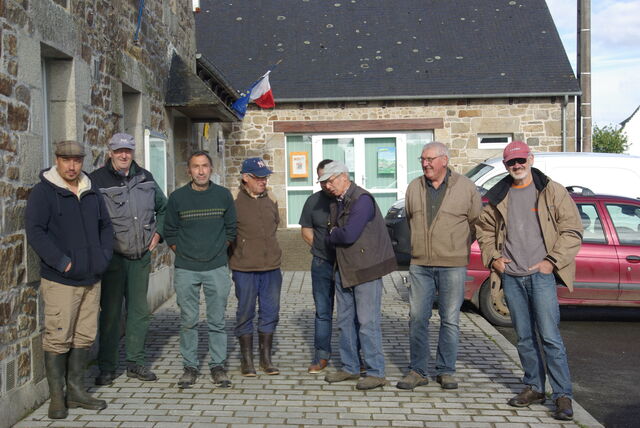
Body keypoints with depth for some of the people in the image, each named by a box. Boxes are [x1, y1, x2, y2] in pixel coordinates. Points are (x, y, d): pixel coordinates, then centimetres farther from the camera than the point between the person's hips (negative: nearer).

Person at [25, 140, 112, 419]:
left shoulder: (92, 192, 13)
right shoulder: (43, 192, -6)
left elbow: (105, 226, 20)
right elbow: (35, 231, -14)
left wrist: (103, 257, 6)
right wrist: (62, 262, -18)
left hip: (91, 279, 6)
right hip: (60, 281, -6)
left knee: (84, 337, 10)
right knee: (58, 339, -3)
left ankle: (76, 391, 21)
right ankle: (57, 398, 8)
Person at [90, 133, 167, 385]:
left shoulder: (145, 178, 9)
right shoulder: (97, 180, -7)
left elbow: (163, 207, 23)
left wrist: (158, 233, 12)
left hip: (141, 257, 5)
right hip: (112, 257, -5)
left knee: (139, 311, 10)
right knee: (111, 312, 1)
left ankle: (135, 363, 22)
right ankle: (107, 368, 13)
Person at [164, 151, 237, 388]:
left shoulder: (223, 195, 4)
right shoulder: (177, 197, 1)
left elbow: (231, 229, 13)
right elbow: (170, 232, 9)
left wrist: (218, 251, 7)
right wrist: (183, 253, 2)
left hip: (217, 268, 0)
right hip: (186, 270, 0)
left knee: (217, 321, 5)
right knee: (188, 321, 5)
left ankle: (218, 365, 15)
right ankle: (190, 366, 15)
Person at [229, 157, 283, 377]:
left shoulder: (270, 202, 8)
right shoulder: (234, 202, -9)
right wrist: (236, 254, -1)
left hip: (271, 267, 5)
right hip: (244, 268, -5)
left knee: (270, 313, 10)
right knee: (245, 314, 6)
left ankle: (266, 359, 23)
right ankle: (246, 360, 17)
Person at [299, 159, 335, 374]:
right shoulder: (314, 201, 6)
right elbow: (306, 231, 13)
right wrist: (322, 248, 2)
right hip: (322, 265, 2)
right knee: (323, 311, 8)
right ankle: (322, 354, 16)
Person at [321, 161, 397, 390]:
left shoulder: (362, 200, -16)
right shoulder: (335, 202, 13)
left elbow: (348, 235, -22)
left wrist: (332, 235, -4)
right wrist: (336, 236, -4)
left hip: (365, 270, -9)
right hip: (343, 270, 9)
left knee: (367, 322, -5)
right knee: (346, 322, 13)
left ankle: (376, 373, 3)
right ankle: (350, 368, 24)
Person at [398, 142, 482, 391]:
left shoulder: (466, 188, -1)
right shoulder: (414, 188, 8)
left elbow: (477, 223, 7)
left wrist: (459, 247, 7)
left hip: (452, 265, -3)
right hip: (420, 265, 3)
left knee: (450, 320, 4)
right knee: (417, 318, 2)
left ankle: (446, 371, 16)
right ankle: (417, 371, 12)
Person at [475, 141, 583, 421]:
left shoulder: (551, 192, -1)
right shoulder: (499, 197, 11)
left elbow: (572, 230, -1)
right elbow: (484, 229, 21)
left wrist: (552, 261, -9)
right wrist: (492, 257, 6)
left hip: (541, 274, -4)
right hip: (511, 276, 4)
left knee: (550, 337, -7)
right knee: (524, 337, 12)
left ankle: (563, 395, 1)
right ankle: (534, 388, 24)